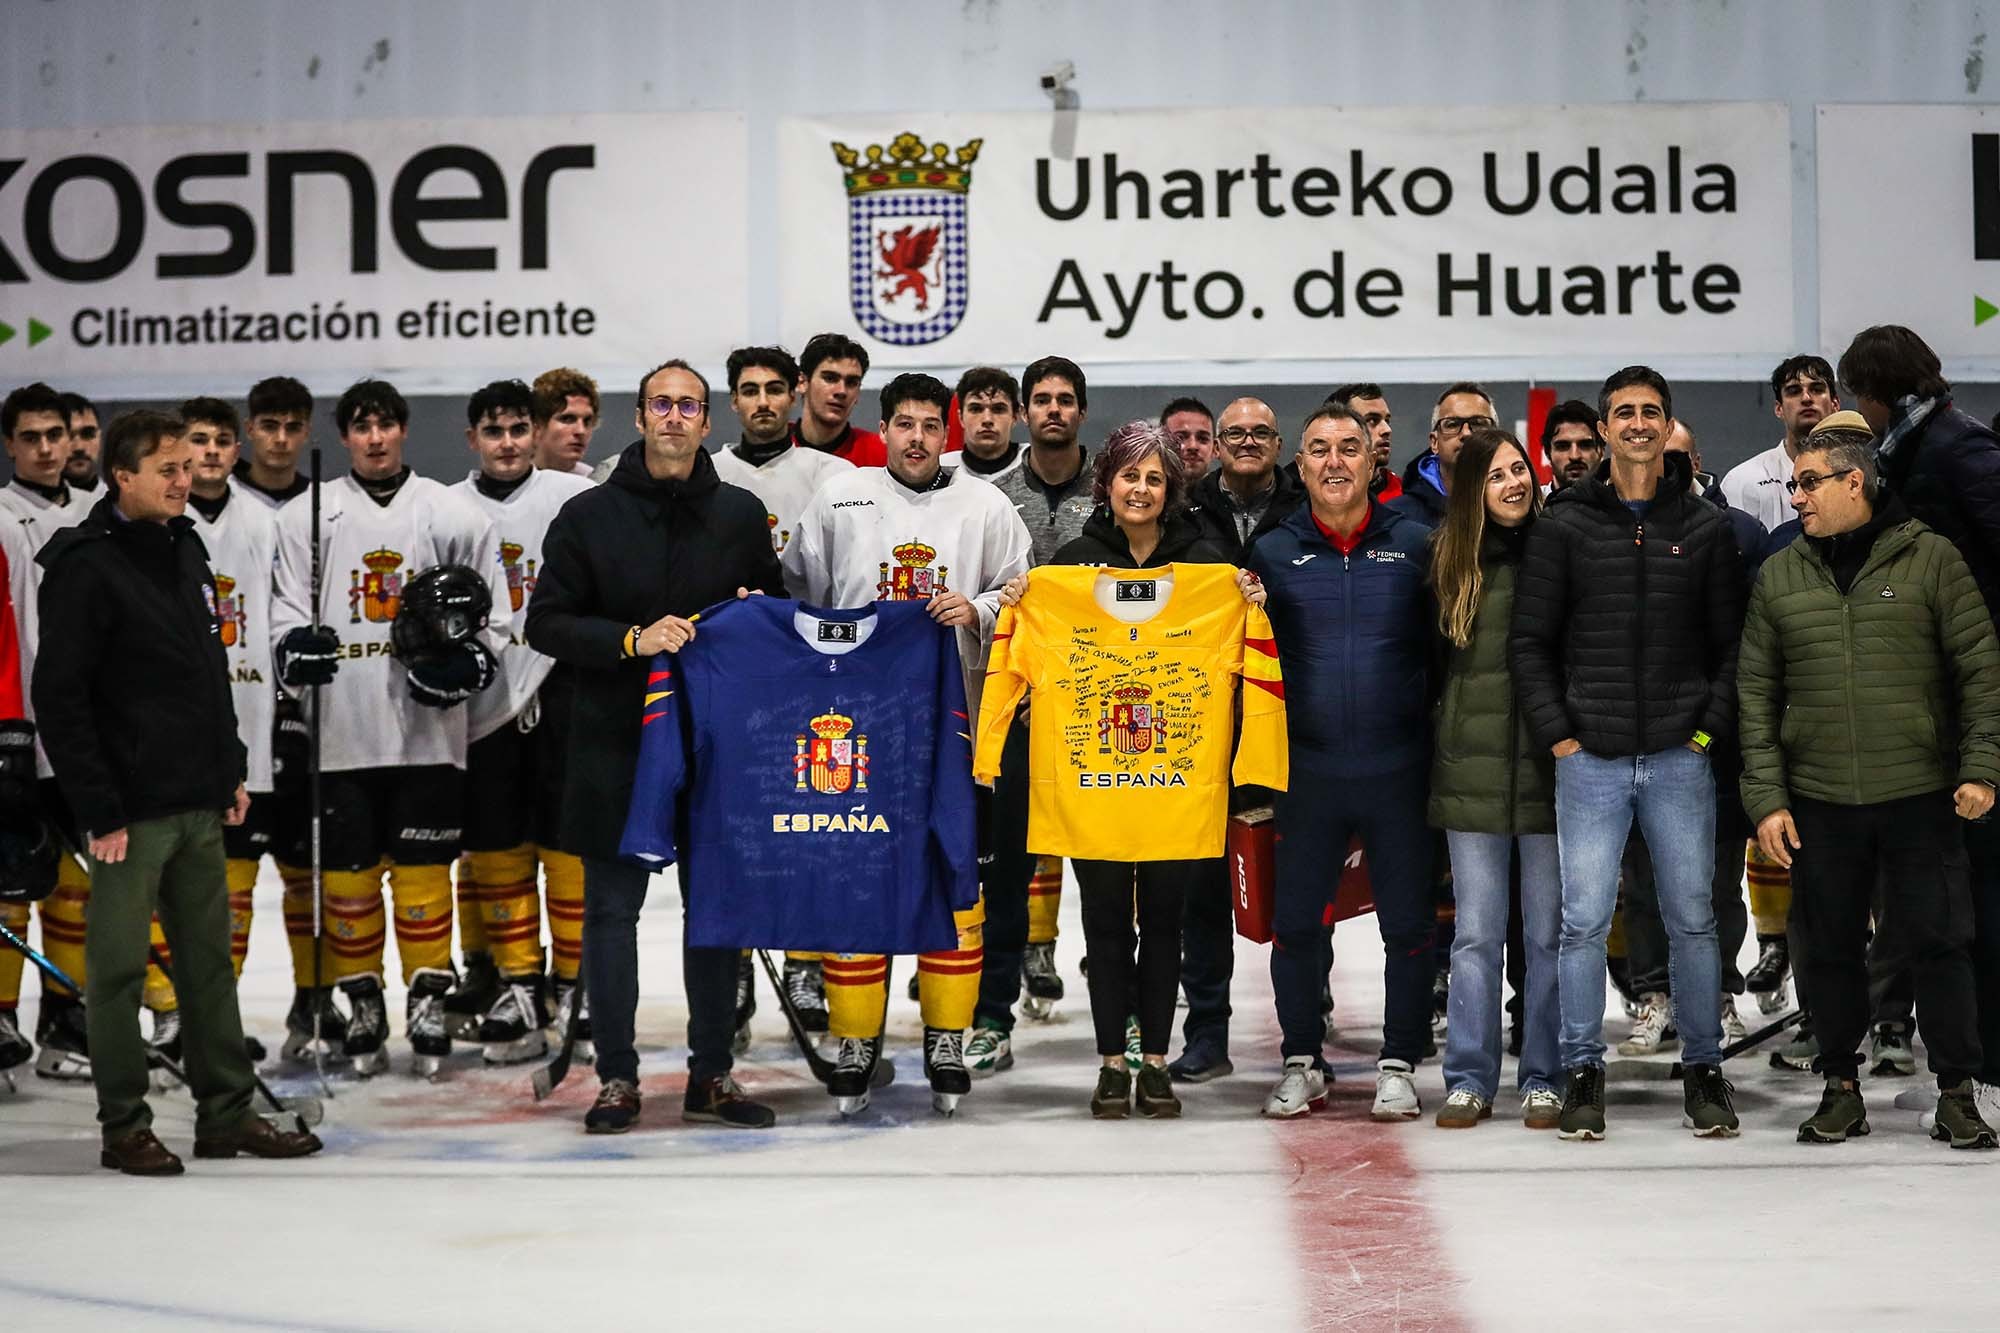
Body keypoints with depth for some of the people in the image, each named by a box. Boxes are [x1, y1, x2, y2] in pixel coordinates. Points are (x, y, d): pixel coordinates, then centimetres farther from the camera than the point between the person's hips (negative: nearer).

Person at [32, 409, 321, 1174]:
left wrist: (230, 772, 18)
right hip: (131, 810, -8)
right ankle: (124, 1127, 9)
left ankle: (227, 1114, 19)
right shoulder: (86, 567, -12)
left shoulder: (185, 548, 13)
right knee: (120, 967, 1)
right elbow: (58, 696, -15)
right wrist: (99, 812, -16)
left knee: (210, 959, 12)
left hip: (200, 805, 8)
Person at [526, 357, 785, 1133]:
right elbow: (546, 624, -3)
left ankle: (712, 1075, 17)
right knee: (612, 907, 2)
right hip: (614, 743, -2)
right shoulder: (588, 517, 0)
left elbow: (779, 607, 17)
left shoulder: (740, 515, 7)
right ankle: (617, 1078, 11)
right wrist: (632, 640, -16)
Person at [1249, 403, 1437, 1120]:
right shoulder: (1273, 552, 4)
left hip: (1399, 767, -1)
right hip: (1308, 770, 1)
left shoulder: (1415, 544, 2)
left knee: (1408, 925, 4)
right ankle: (1302, 1063, 21)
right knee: (1295, 924, 6)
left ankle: (1400, 1066, 17)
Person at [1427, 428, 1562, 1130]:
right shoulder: (1449, 558, 5)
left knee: (1549, 932, 5)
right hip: (1472, 768, 1)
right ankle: (1469, 1079, 12)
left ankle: (1543, 1079, 14)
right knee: (1476, 934, 5)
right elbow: (1431, 658, 13)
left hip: (1549, 764, -1)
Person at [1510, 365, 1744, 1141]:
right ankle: (1582, 1072, 9)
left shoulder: (1705, 528, 7)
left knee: (1692, 920, 5)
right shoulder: (1564, 526, 4)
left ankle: (1703, 1069, 16)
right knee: (1584, 921, -1)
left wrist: (1711, 727, -2)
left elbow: (1734, 642, 8)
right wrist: (1557, 734, -3)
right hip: (1590, 758, -1)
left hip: (1680, 759, 1)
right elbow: (1529, 641, 4)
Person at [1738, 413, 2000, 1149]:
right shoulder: (1780, 576, 7)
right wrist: (1766, 797, -1)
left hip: (1920, 795, -2)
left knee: (1938, 943, 1)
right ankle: (1841, 1088, 21)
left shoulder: (1930, 558, -1)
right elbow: (1756, 692, 6)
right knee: (1830, 949, 8)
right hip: (1818, 803, 3)